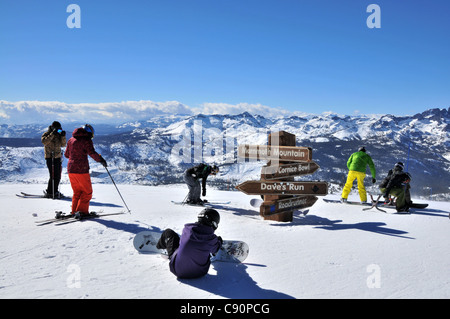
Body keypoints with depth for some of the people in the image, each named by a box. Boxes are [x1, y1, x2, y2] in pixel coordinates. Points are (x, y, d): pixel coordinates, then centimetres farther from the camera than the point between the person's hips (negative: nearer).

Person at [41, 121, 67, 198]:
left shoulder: (58, 135, 14)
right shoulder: (46, 134, -3)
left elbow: (63, 145, 8)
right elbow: (44, 142, -22)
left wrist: (63, 136, -7)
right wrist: (52, 134, -26)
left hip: (58, 157, 7)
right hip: (50, 157, -7)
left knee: (58, 176, 8)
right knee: (53, 176, -12)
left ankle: (55, 191, 19)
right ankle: (49, 192, -3)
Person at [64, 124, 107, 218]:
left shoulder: (71, 140, 15)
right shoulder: (86, 140, -6)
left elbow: (66, 154, 22)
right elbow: (92, 153, -19)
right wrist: (101, 160, -7)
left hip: (71, 169, 7)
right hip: (81, 170, -7)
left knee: (77, 192, 18)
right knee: (87, 192, 4)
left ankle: (74, 211, 16)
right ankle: (81, 211, -4)